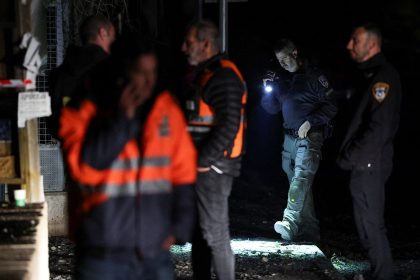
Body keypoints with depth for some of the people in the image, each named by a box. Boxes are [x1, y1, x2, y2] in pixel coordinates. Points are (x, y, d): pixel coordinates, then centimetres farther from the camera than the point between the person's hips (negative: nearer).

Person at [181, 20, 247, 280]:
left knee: (215, 234, -6)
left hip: (212, 168, -10)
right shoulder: (204, 73, 16)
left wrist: (203, 160, -18)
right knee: (199, 230, 16)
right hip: (201, 167, 10)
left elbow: (229, 126, -23)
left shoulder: (223, 76, -15)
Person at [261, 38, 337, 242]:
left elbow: (330, 107, -7)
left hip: (309, 137, -7)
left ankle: (290, 222, -39)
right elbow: (272, 108, 19)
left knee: (301, 178, -23)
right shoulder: (283, 80, 16)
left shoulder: (314, 77, -4)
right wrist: (268, 89, 2)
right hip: (289, 139, 8)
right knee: (298, 184, 9)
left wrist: (310, 122, -17)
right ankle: (309, 231, 15)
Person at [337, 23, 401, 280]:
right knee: (368, 222, 15)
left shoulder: (383, 76, -16)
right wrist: (349, 154, 12)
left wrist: (351, 157, -16)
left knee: (371, 224, -3)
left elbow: (380, 128, -22)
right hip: (365, 163, 10)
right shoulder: (371, 74, 14)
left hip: (369, 164, -10)